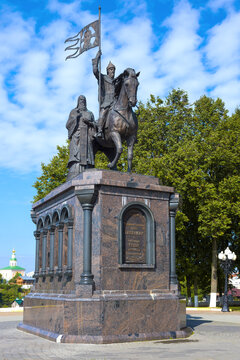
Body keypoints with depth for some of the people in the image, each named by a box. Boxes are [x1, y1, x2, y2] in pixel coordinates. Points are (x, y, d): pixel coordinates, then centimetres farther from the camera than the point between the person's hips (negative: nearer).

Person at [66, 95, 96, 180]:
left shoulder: (90, 113, 23)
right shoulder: (73, 112, 16)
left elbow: (95, 125, 14)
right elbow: (68, 125, 6)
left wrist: (88, 122, -7)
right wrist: (75, 117, -8)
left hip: (87, 138, 3)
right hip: (76, 136, -3)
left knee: (86, 157, -11)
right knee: (76, 156, -19)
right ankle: (74, 178, -27)